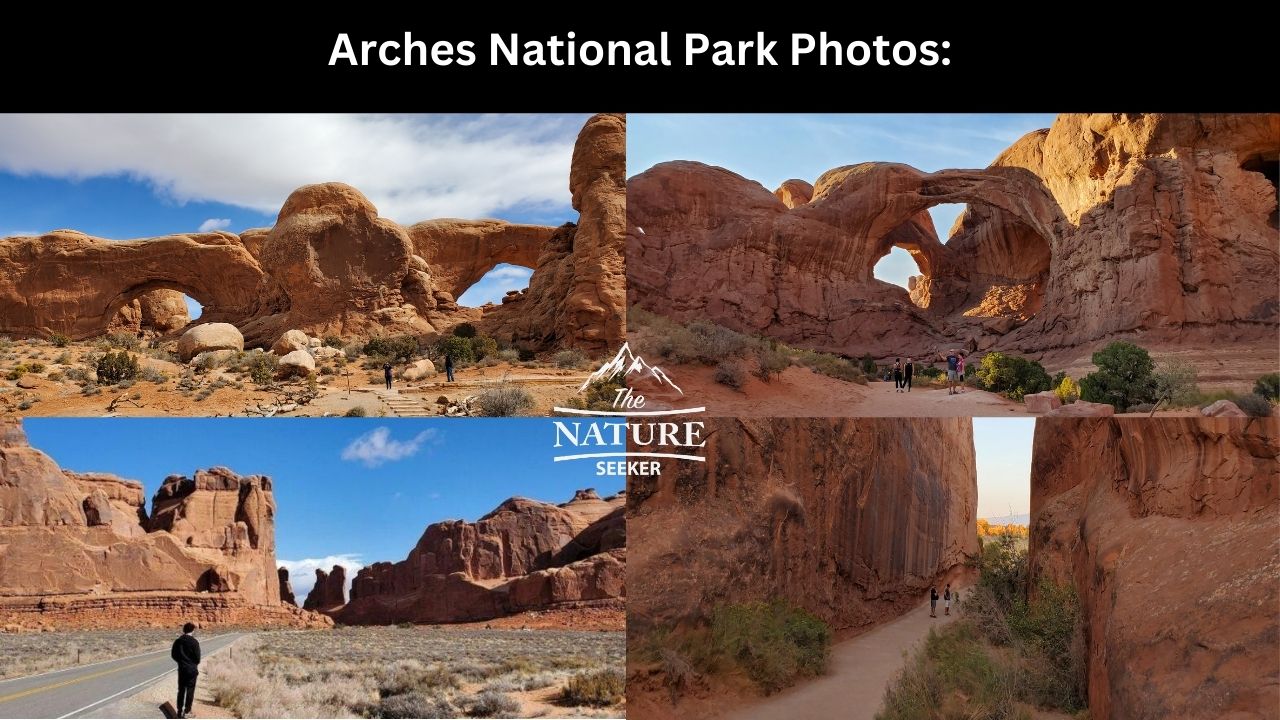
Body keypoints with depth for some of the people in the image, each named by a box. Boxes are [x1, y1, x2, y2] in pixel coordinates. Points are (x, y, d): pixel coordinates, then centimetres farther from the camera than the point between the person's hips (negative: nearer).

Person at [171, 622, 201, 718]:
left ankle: (180, 711, 18)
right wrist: (197, 666, 6)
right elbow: (197, 657, -12)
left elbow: (173, 655, 6)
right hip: (192, 669, -5)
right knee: (190, 690, 4)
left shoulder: (178, 641, 1)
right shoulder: (194, 642, -15)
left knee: (181, 690, 13)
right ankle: (187, 711, 5)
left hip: (181, 669, 5)